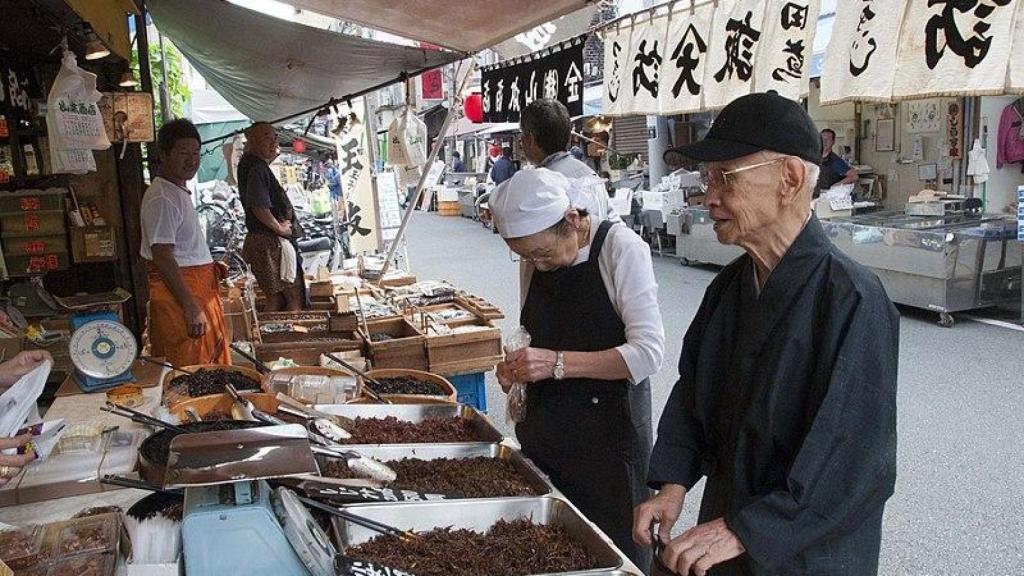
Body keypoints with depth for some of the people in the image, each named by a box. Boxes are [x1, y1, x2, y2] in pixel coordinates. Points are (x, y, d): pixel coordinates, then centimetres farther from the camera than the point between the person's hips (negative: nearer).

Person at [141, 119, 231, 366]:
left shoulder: (179, 191, 15)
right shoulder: (162, 198, -17)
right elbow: (163, 258, -23)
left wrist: (210, 267, 13)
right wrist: (192, 308, -26)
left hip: (199, 290, 10)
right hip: (178, 293, -10)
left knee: (213, 362, 16)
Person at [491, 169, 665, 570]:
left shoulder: (621, 249, -15)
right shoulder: (537, 258, 3)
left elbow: (647, 353, -21)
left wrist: (557, 364, -28)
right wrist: (517, 367, -5)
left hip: (608, 434, -5)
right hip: (546, 431, 6)